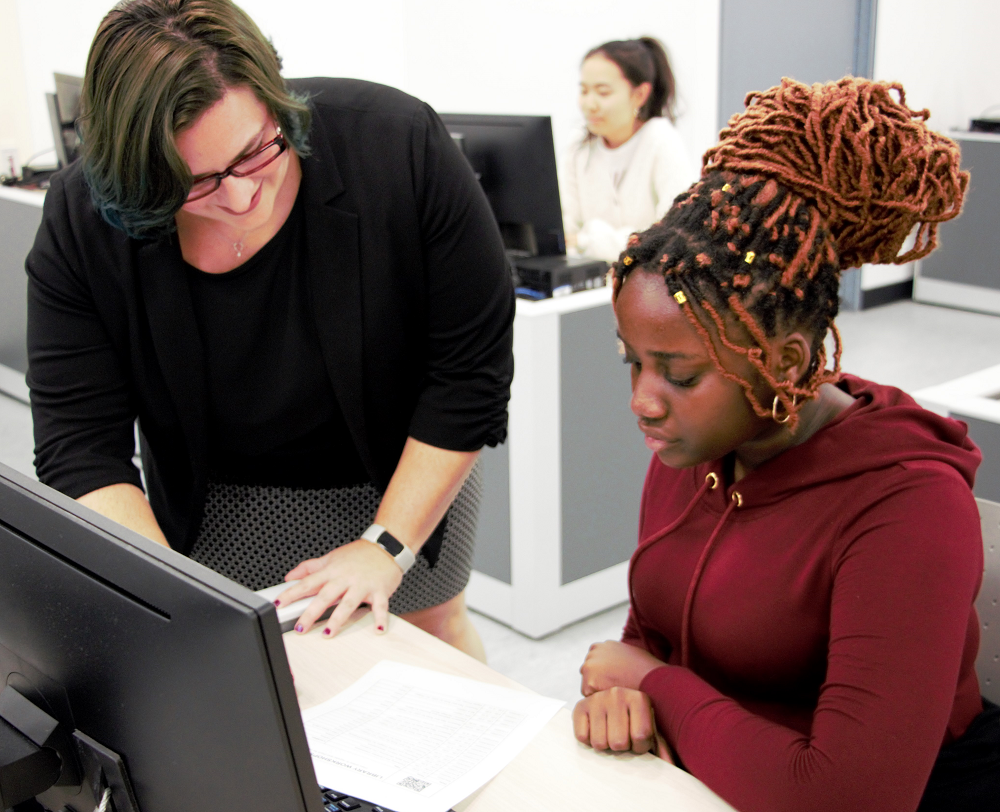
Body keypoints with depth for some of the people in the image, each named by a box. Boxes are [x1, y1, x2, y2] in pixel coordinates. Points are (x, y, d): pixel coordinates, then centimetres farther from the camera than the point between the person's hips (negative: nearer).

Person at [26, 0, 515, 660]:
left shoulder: (402, 147, -30)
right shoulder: (81, 225, -24)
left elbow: (472, 367, -23)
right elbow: (79, 446, -21)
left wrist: (387, 546, -24)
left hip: (407, 468, 0)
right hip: (218, 499, 1)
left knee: (434, 629, 20)